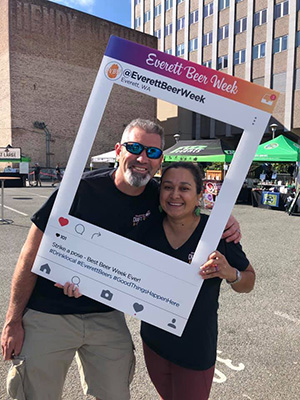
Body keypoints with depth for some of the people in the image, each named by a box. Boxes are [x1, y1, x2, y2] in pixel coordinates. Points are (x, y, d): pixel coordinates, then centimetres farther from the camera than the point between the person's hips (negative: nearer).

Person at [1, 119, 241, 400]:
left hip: (107, 317, 4)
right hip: (48, 316, -3)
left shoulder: (157, 198, -7)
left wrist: (225, 222, -12)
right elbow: (32, 254, -13)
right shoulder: (82, 189, -20)